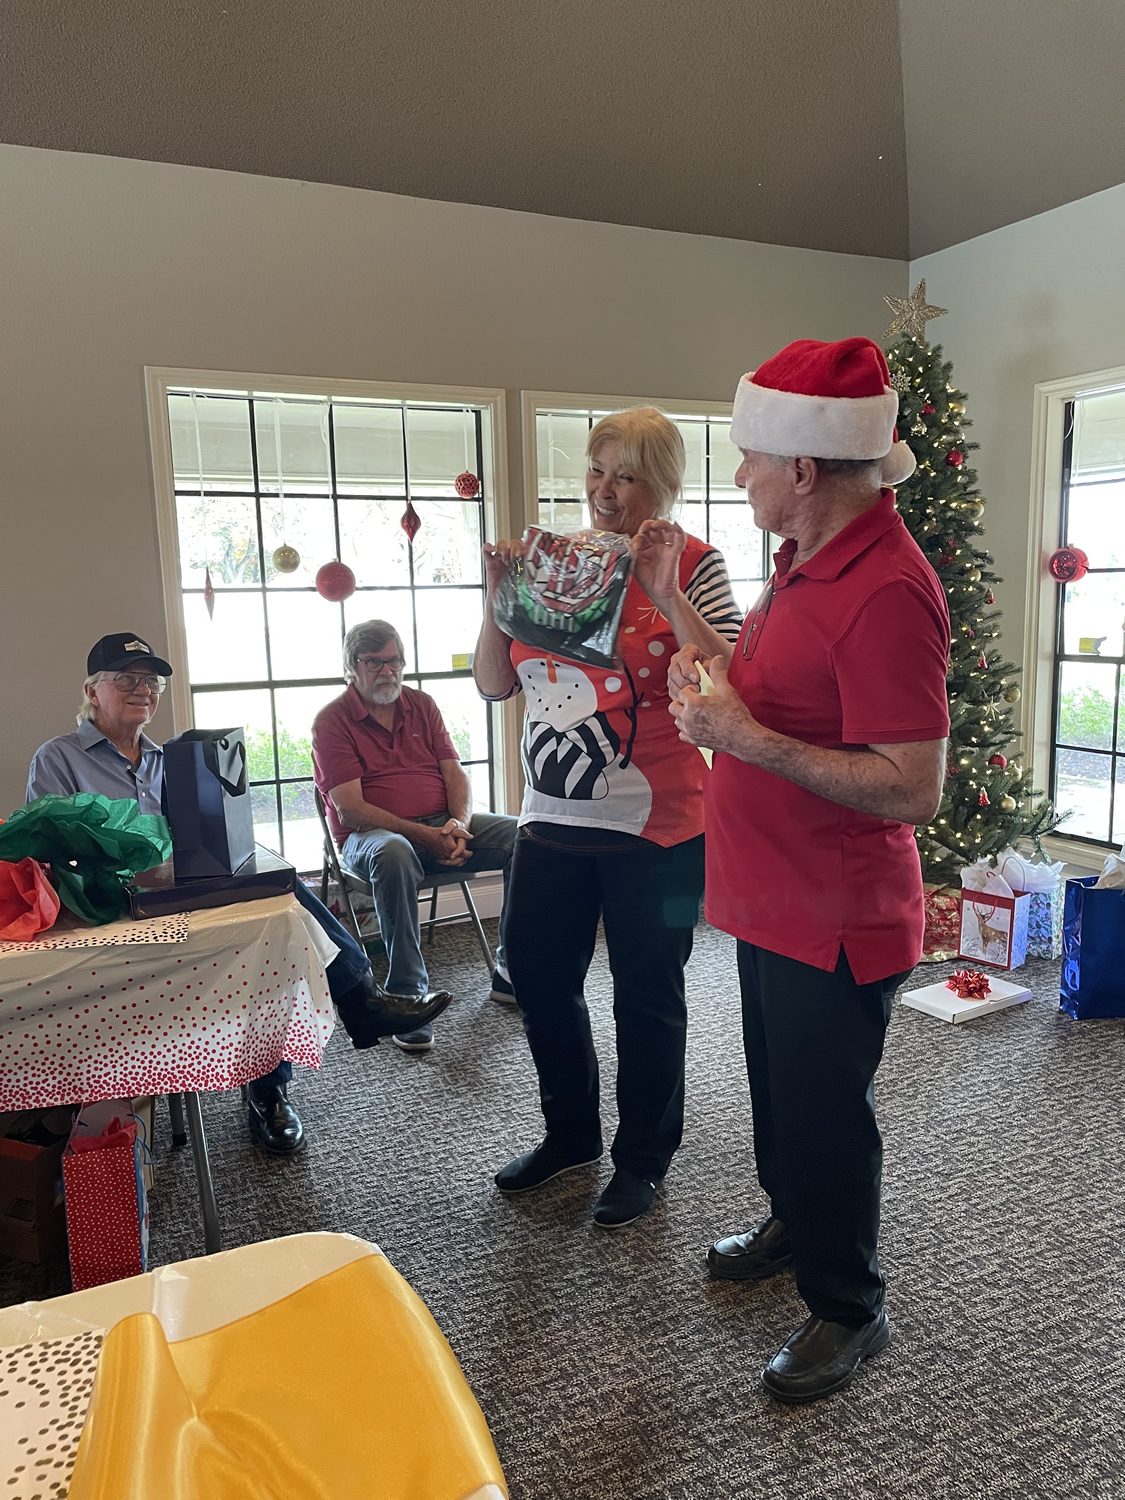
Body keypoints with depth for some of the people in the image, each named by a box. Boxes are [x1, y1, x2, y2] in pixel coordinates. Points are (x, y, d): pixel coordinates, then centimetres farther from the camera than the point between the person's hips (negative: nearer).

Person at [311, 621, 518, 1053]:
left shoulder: (422, 705, 14)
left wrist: (458, 824, -14)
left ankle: (510, 971, -9)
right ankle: (408, 996, -33)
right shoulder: (332, 721, -2)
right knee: (394, 854, -41)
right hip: (371, 835, -5)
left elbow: (454, 774, 8)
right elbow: (350, 810, -12)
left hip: (445, 825, 5)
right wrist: (424, 835, -22)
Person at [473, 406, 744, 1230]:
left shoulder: (693, 565, -7)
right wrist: (499, 596, -6)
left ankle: (642, 1159, 33)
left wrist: (665, 593, -22)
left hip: (655, 829, -5)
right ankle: (570, 1133, 40)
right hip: (552, 821, 6)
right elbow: (495, 684, 7)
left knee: (646, 995, 10)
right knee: (538, 976, 16)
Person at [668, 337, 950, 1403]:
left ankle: (848, 1309, 33)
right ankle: (793, 1222, 51)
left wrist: (747, 737, -27)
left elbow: (913, 789, -29)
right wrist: (714, 673, 2)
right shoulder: (807, 557, 5)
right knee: (777, 1086, 26)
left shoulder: (886, 594, -26)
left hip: (837, 922, -9)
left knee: (824, 1114, 9)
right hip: (774, 898, 9)